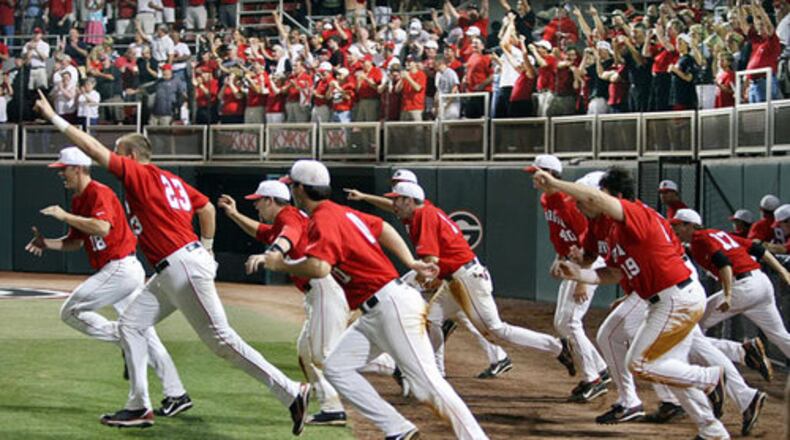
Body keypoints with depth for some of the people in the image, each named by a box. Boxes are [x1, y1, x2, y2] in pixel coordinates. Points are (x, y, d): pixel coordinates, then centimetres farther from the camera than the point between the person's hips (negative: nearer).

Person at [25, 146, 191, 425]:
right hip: (124, 271, 10)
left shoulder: (99, 193, -13)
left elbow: (102, 227, -31)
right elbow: (76, 242, 22)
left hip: (120, 269, -10)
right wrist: (47, 243, 5)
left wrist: (65, 216, -24)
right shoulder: (78, 200, 17)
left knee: (71, 312, -6)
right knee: (143, 331, 8)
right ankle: (176, 395, 7)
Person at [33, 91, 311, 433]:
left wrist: (53, 118, -7)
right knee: (131, 324, 12)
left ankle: (291, 392, -10)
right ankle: (139, 406, 12)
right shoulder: (169, 180, 18)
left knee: (221, 340, -9)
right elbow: (207, 207, 26)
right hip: (171, 273, 10)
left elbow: (93, 149, -12)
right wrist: (206, 248, 32)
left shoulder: (140, 174, -7)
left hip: (183, 267, -10)